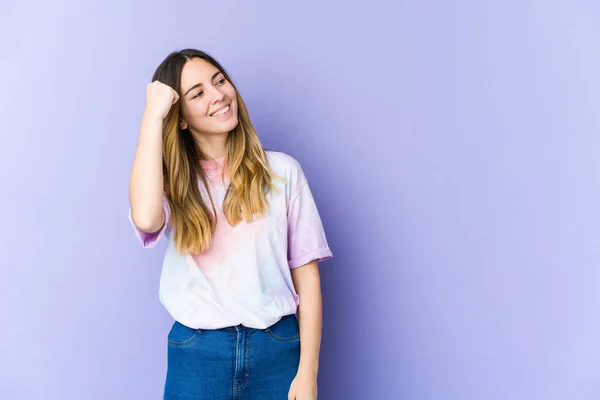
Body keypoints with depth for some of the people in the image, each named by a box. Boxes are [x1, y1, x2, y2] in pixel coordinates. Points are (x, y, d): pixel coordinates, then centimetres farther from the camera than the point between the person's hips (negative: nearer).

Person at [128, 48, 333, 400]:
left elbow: (306, 274, -1)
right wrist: (152, 114, -16)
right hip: (197, 354, 1)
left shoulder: (282, 171, -1)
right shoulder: (174, 181, 2)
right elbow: (146, 219, -23)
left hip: (278, 349, 0)